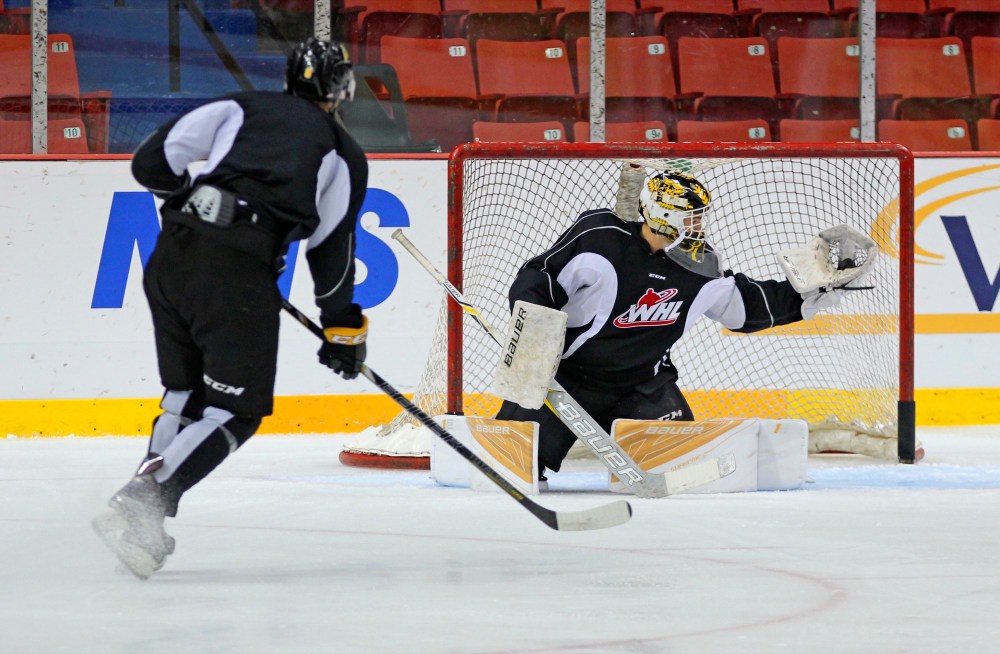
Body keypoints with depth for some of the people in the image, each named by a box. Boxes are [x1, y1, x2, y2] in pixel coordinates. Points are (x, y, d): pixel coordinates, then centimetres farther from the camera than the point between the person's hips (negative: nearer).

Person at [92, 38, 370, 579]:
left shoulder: (243, 108, 20)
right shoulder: (344, 155, 16)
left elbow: (152, 161, 12)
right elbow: (333, 249, 16)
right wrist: (342, 327, 28)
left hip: (172, 251, 5)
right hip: (238, 270, -5)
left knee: (186, 392, 22)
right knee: (238, 409, 1)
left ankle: (144, 511, 13)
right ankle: (138, 502, -17)